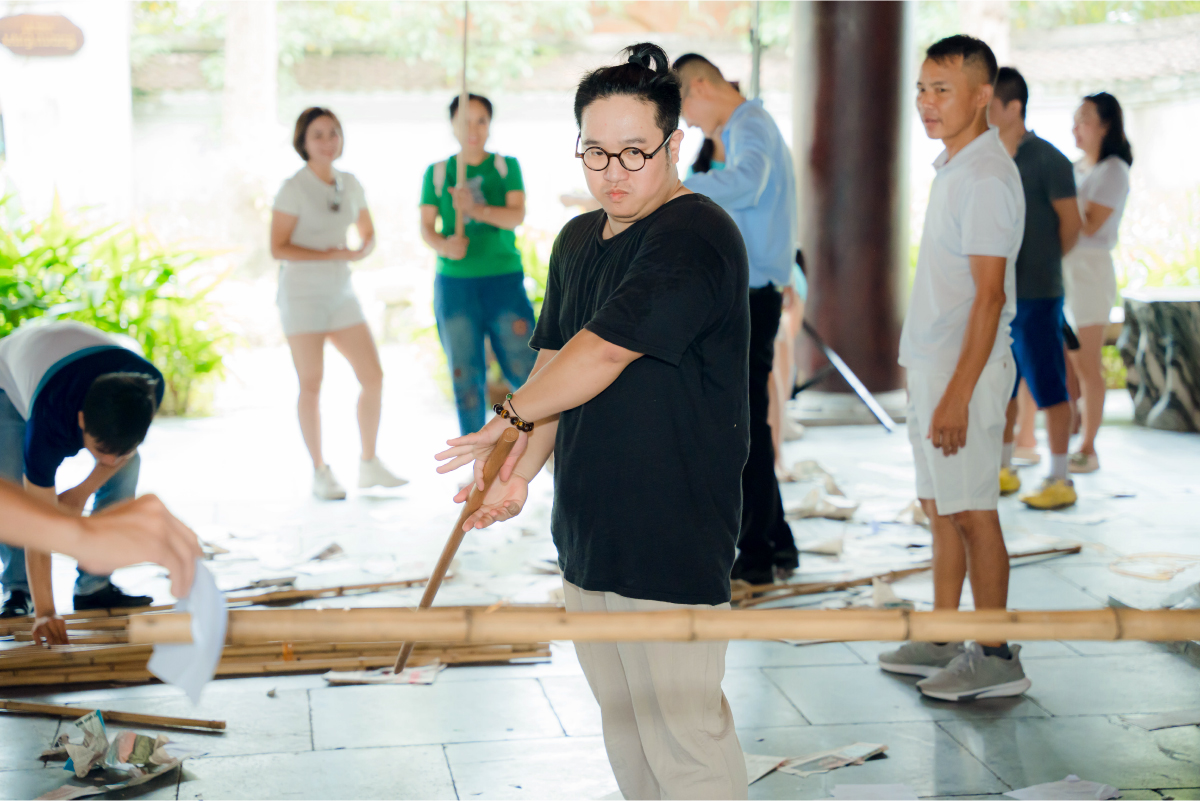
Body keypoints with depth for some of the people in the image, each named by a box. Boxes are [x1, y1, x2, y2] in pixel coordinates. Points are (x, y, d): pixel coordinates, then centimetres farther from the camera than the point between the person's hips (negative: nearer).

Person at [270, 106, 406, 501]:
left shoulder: (350, 184, 7)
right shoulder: (293, 188, -10)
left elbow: (369, 233, 17)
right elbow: (278, 248, -13)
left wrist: (361, 252, -6)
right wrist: (329, 255, -20)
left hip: (340, 292, 6)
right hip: (302, 293, -6)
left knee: (373, 377, 1)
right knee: (311, 384, -1)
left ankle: (369, 465, 14)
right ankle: (320, 473, 10)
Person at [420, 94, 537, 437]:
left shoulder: (506, 166, 7)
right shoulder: (437, 172, 9)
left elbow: (517, 215, -7)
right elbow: (426, 226, 3)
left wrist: (477, 210, -25)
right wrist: (443, 245, -19)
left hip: (504, 279, -1)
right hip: (455, 282, 1)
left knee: (524, 366, -7)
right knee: (466, 376, 3)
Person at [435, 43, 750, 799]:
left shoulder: (695, 237, -16)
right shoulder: (577, 240, 13)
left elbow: (601, 353, -20)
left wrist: (509, 420, -6)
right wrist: (522, 470, 3)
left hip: (673, 539, -8)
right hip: (588, 532, 9)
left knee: (684, 734, -3)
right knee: (624, 730, 18)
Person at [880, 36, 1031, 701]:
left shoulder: (986, 177, -16)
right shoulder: (952, 168, 14)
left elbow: (989, 295, -21)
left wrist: (957, 393, -24)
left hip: (965, 369, -10)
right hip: (930, 363, 10)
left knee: (971, 512, -3)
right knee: (939, 508, 14)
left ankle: (995, 657, 5)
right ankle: (941, 641, 23)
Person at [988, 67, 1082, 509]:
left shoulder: (1046, 160, -9)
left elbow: (1071, 224, -4)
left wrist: (1041, 262, 7)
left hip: (1035, 293, -6)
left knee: (1048, 387, -1)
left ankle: (1059, 480, 6)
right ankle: (1003, 470, 25)